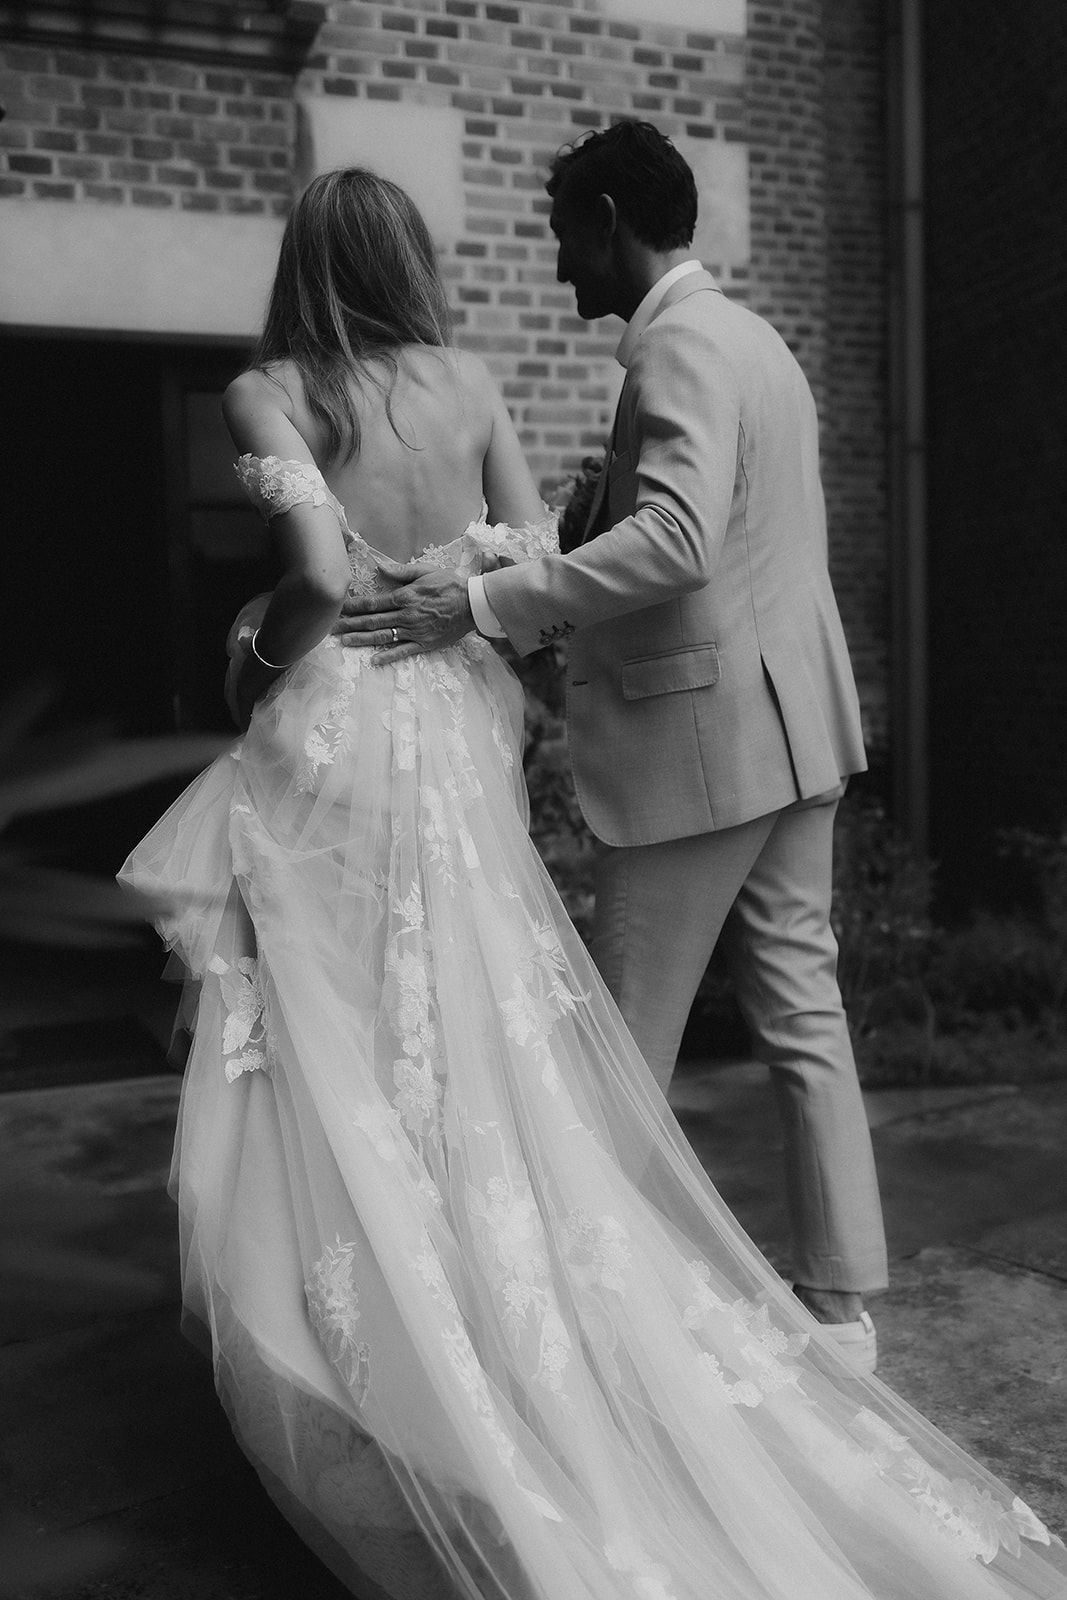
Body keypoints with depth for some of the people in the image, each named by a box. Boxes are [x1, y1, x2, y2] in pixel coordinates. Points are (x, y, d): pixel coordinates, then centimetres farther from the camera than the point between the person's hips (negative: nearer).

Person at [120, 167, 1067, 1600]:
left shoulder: (268, 392, -4)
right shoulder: (468, 384, 6)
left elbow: (320, 570, -17)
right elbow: (537, 557, 6)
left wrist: (254, 661, 1)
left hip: (336, 738, -4)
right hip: (455, 735, 4)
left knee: (344, 1065, 5)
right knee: (484, 1050, 12)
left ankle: (381, 1379, 15)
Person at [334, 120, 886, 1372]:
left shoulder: (681, 345, -12)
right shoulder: (748, 334, 19)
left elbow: (676, 539, -27)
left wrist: (485, 604, -25)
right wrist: (553, 623, 21)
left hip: (702, 739, -10)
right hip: (788, 725, 10)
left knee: (629, 1047, 3)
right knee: (800, 1011, 11)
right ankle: (839, 1303, 21)